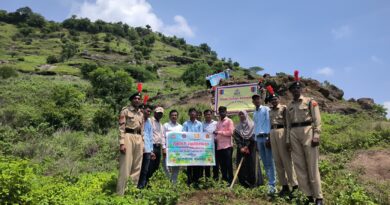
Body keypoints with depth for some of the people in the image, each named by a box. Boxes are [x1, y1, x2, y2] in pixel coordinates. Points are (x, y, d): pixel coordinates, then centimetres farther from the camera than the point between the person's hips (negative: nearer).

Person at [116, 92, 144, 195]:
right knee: (125, 166, -7)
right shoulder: (125, 110, 1)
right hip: (128, 137, -6)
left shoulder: (141, 114, 19)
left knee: (137, 167, 8)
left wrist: (143, 142, 14)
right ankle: (120, 193, 0)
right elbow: (121, 127, -7)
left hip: (138, 138, 6)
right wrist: (122, 143, -16)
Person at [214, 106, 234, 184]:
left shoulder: (229, 121, 3)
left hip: (227, 146, -6)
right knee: (222, 165, 8)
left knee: (228, 164, -4)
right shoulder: (218, 123, 20)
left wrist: (219, 132, -12)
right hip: (219, 146, 6)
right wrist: (215, 134, -1)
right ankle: (224, 180, 15)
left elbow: (231, 132, -8)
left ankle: (230, 181, 1)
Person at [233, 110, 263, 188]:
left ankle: (253, 182, 0)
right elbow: (237, 139, 4)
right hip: (241, 149, 3)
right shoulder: (238, 127, 12)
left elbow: (252, 137, -6)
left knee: (252, 164, -6)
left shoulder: (252, 125, 0)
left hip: (251, 148, -3)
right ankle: (244, 183, 4)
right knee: (241, 165, -1)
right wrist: (241, 147, -8)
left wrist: (246, 146, -9)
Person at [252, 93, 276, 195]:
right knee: (265, 163, 7)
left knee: (270, 162, -8)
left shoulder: (266, 109, -1)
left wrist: (268, 137, -17)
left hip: (266, 136, -6)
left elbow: (269, 123, -9)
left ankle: (272, 185, -9)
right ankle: (271, 183, 12)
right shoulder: (254, 113, 18)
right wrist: (256, 140, 11)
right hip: (258, 138, 7)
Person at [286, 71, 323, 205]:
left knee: (312, 166, -3)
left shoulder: (310, 101, 3)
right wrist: (288, 139, 8)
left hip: (308, 133, -4)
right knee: (299, 166, 4)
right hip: (294, 135, 5)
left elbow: (317, 120, -3)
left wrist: (316, 136, -13)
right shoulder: (289, 106, 15)